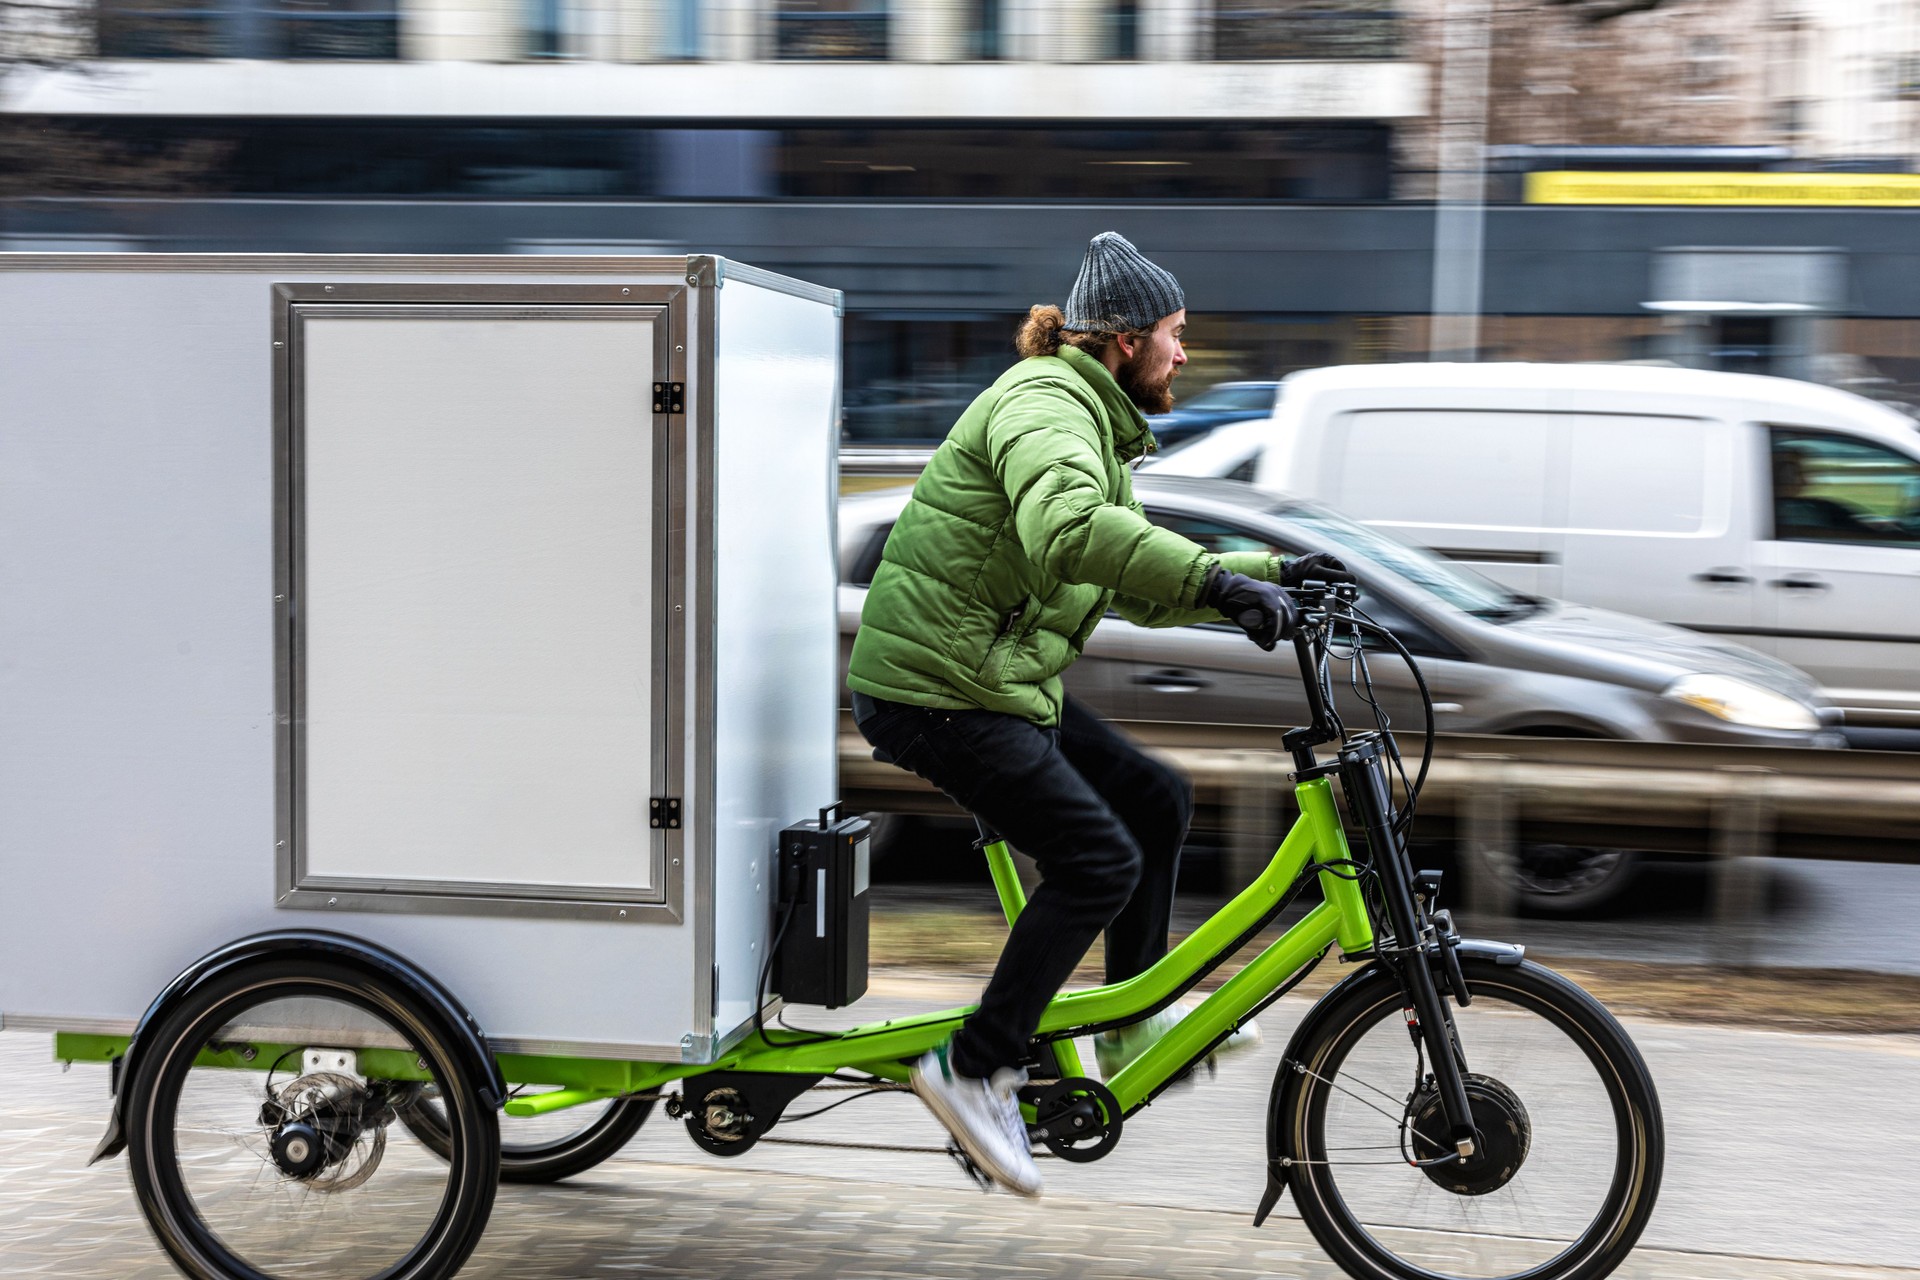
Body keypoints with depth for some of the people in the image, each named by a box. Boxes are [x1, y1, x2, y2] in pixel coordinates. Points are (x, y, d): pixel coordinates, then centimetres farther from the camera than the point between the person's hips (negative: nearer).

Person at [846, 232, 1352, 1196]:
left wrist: (1271, 573, 9)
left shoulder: (1091, 425, 19)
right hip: (934, 690, -10)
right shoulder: (1044, 403, -16)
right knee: (1099, 861, -13)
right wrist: (1221, 584, -39)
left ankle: (1133, 1025, 21)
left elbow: (1138, 589, 19)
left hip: (999, 682, 10)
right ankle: (974, 1071, -5)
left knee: (1157, 801, 11)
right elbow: (1069, 529, -38)